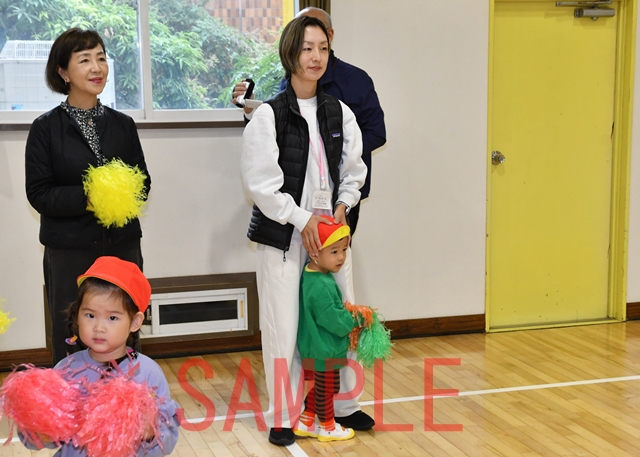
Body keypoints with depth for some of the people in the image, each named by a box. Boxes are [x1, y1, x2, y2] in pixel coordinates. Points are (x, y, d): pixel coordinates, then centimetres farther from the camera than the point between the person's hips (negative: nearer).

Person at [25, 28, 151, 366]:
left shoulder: (122, 124, 8)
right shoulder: (46, 128, -3)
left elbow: (143, 182, 11)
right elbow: (39, 194, -6)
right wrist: (87, 198, -21)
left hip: (123, 247, 3)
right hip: (70, 252, -3)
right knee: (70, 344, 1)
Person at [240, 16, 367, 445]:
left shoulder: (340, 113, 6)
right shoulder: (269, 116, -9)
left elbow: (354, 169, 14)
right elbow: (261, 182, -11)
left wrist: (342, 206, -1)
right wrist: (302, 219, -11)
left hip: (331, 231, 4)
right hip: (283, 234, -4)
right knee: (284, 329, 0)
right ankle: (283, 418, 15)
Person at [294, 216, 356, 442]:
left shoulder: (314, 275, 3)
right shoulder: (320, 286, -30)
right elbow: (334, 320, -27)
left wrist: (348, 316, 2)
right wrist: (354, 320, -11)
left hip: (320, 348, 10)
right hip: (326, 351, -10)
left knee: (321, 387, 24)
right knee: (326, 389, 10)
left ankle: (306, 422, 34)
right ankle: (327, 427, 27)